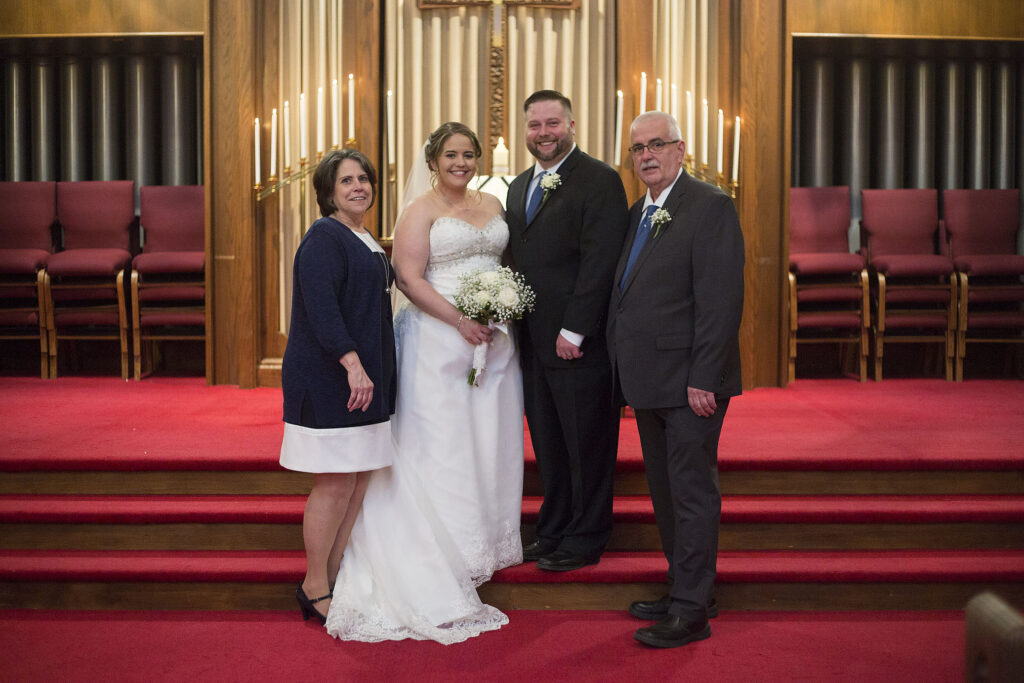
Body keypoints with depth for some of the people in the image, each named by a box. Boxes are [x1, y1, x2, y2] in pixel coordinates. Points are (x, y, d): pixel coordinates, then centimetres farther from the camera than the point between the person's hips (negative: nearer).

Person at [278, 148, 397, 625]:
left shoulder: (365, 241, 18)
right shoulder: (324, 237, -11)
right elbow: (321, 306, -22)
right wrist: (353, 364, -29)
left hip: (365, 376, 9)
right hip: (330, 378, -9)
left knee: (359, 480, 11)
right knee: (335, 483, -5)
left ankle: (336, 576, 21)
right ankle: (314, 588, 9)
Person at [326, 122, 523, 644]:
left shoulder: (493, 205, 14)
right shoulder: (420, 211, -4)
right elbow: (409, 277, -12)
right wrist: (460, 320, -19)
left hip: (495, 339, 6)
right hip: (440, 340, -6)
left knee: (491, 438, 11)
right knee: (443, 441, -1)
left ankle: (485, 541, 27)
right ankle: (443, 556, 12)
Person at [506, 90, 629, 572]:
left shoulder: (599, 180, -8)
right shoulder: (519, 186, 17)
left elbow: (599, 262, -15)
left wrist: (573, 331, -18)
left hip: (580, 343, -7)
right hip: (533, 341, 7)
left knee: (586, 444, 5)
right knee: (547, 445, 15)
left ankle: (585, 540, 18)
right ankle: (552, 532, 28)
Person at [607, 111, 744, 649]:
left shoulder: (709, 207, -10)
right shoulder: (637, 213, 16)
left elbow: (722, 301, -16)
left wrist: (703, 379, -21)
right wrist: (625, 375, 10)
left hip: (690, 382, -9)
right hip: (648, 382, 9)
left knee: (692, 493, -1)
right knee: (664, 491, 16)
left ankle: (690, 611, 9)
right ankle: (687, 590, 29)